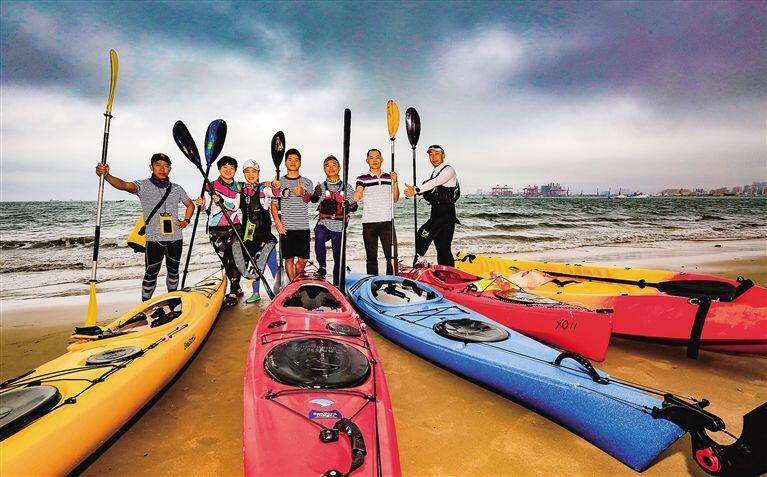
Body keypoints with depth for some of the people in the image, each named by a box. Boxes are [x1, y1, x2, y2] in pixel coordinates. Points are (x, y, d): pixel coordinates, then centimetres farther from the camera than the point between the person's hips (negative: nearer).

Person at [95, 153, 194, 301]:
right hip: (154, 239, -4)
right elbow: (125, 185, -24)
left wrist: (186, 220, 7)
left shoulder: (177, 189, 8)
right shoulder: (143, 186, -4)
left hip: (175, 238, 4)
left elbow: (190, 205, 22)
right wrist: (106, 175, -43)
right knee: (151, 274, -2)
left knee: (173, 271, 16)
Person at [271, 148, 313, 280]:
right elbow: (274, 204, 8)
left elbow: (308, 199, -12)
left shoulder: (307, 182, 8)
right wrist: (277, 221, -9)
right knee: (289, 259, 2)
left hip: (303, 226, 1)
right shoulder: (279, 182, 9)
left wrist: (303, 193, -37)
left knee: (303, 259, 2)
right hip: (286, 227, 0)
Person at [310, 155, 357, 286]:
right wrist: (316, 194, -32)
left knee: (338, 257, 3)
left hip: (339, 226, 1)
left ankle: (337, 284, 16)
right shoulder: (321, 187, 10)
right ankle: (322, 267, -14)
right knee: (319, 238, -33)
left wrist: (349, 206, -10)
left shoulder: (347, 187, 11)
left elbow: (355, 205, 14)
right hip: (324, 223, -1)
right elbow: (313, 200, -9)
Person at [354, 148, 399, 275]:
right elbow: (357, 195, -12)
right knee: (371, 257, 5)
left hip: (387, 222, 2)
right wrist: (357, 195, -36)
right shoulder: (362, 179, 5)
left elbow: (396, 199, 9)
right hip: (369, 223, -1)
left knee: (392, 256, -3)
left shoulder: (389, 177, 14)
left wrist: (395, 182, -5)